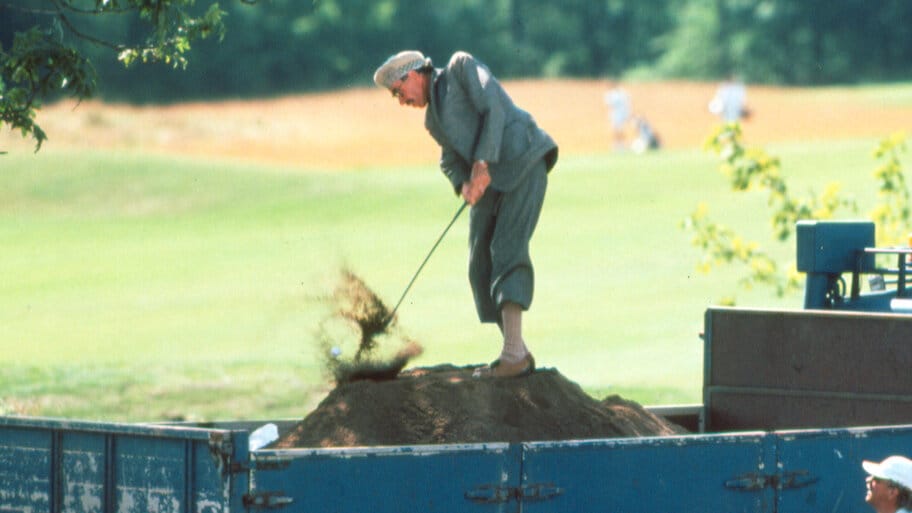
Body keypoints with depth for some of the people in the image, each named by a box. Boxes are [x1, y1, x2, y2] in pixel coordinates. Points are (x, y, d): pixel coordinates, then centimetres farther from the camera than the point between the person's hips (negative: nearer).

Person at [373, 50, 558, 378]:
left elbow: (492, 107, -10)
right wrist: (464, 185, -8)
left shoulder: (461, 66, 2)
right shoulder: (433, 120, 23)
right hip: (488, 179, 8)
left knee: (507, 250, -19)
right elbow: (450, 160, 15)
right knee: (481, 265, 0)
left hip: (522, 160, -8)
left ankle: (513, 353, -28)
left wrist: (482, 163, -17)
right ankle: (518, 354, 2)